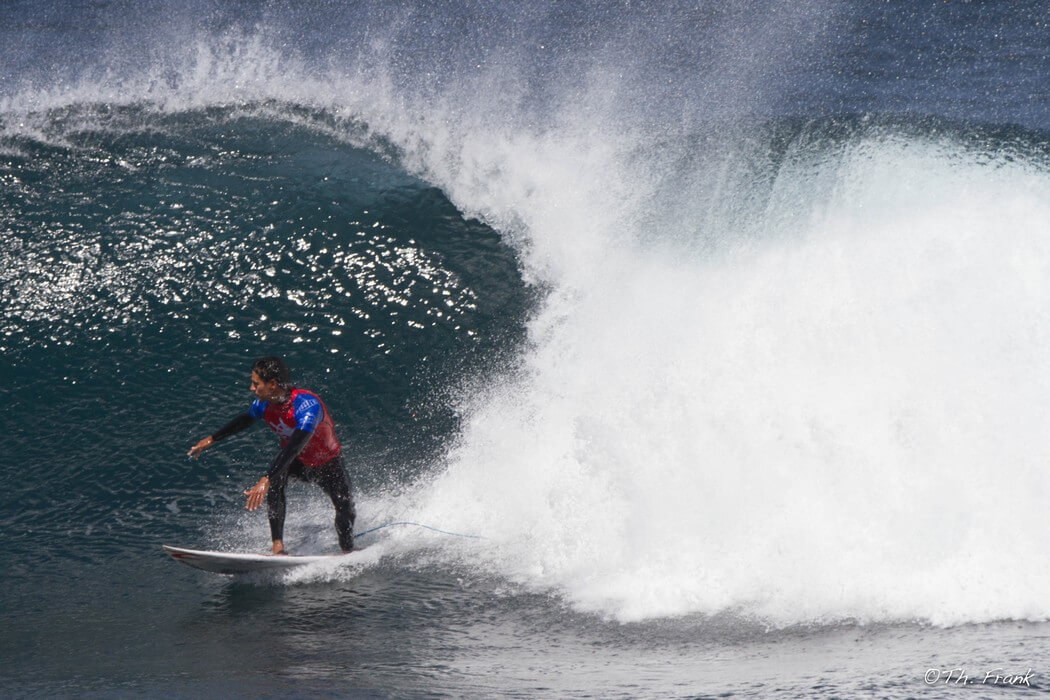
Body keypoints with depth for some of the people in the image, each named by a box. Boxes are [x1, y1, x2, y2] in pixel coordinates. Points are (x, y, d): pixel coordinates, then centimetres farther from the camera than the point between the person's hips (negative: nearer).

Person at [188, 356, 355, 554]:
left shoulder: (306, 404, -38)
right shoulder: (264, 404, -16)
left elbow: (295, 446, -51)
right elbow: (244, 420, 9)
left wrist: (267, 480, -61)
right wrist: (212, 439, 17)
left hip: (328, 465, -4)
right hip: (298, 463, 4)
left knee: (344, 507, -18)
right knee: (276, 479, -28)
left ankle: (348, 554, 14)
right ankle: (278, 545, -28)